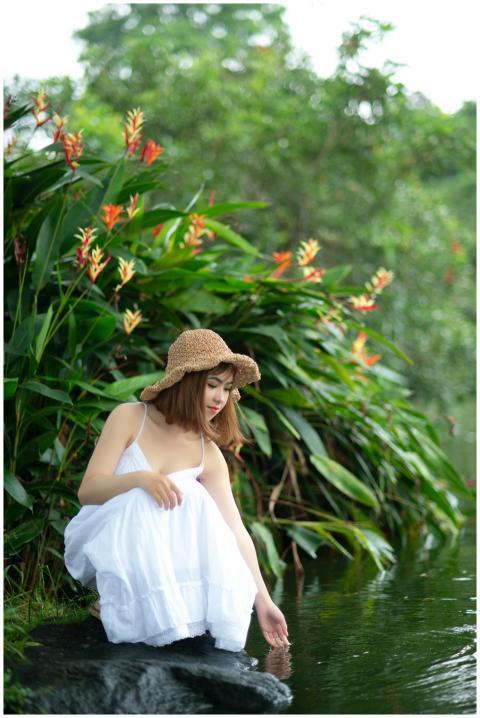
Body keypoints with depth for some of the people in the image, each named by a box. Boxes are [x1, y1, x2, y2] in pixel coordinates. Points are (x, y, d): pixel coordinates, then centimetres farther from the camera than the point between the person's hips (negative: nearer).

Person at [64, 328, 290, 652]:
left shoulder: (209, 455, -1)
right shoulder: (130, 418, -9)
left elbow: (236, 532, -3)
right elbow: (88, 489, -15)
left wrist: (262, 600, -10)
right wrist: (140, 478, -35)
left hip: (154, 549, 3)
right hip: (101, 541, -3)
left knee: (192, 501, -27)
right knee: (144, 501, -34)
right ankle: (116, 602, -21)